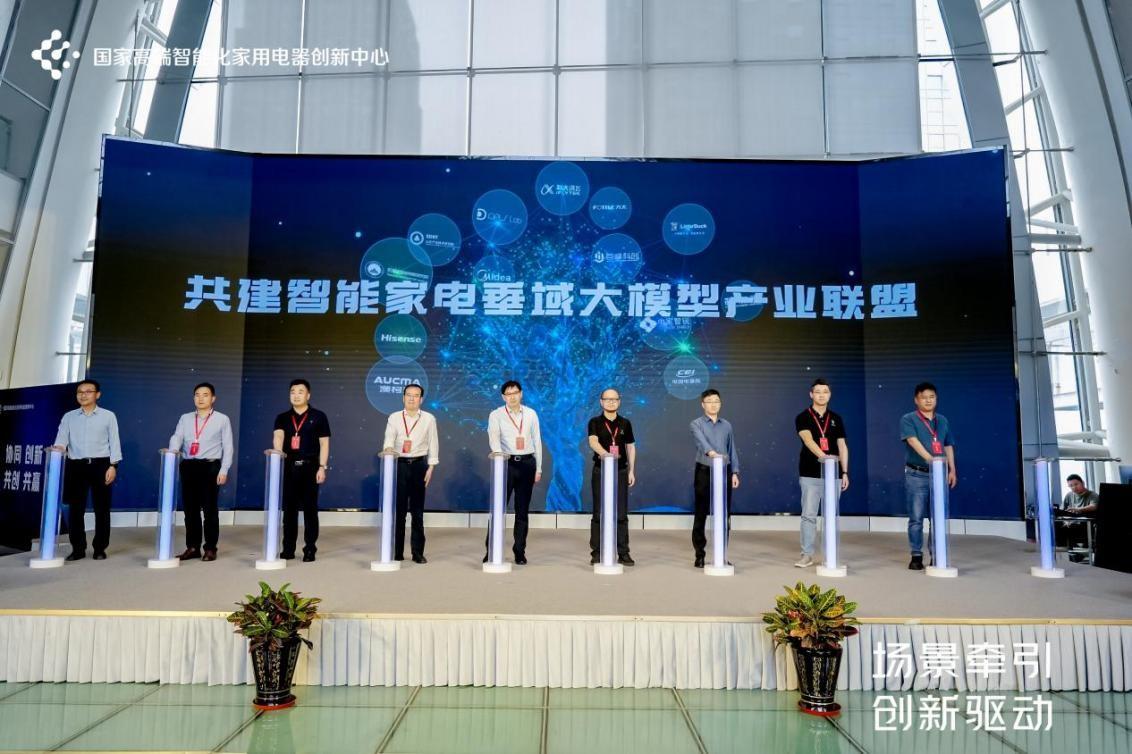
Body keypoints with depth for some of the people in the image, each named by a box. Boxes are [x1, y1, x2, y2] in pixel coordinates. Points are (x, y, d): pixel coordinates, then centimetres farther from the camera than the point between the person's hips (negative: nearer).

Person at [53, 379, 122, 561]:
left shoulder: (108, 416, 7)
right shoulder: (69, 417, 12)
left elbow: (114, 441, 2)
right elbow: (61, 438, 1)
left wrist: (113, 465, -8)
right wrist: (58, 449, -23)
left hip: (100, 464, -2)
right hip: (76, 465, 2)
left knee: (102, 508, 1)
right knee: (75, 509, 1)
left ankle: (100, 549, 9)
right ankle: (78, 549, 11)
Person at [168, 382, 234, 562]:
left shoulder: (222, 420, 5)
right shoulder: (185, 418, 14)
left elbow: (228, 446, 1)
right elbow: (176, 438, 1)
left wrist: (224, 470, -8)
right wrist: (173, 451, -22)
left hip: (210, 466, -4)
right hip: (188, 466, 4)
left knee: (209, 508, -2)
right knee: (190, 508, 6)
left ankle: (210, 549, 5)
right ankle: (192, 547, 15)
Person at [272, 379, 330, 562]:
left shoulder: (318, 417, 3)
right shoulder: (282, 418, 10)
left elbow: (324, 444, 1)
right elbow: (278, 435, -9)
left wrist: (322, 467, -8)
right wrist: (278, 452, -31)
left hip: (310, 466, -3)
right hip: (289, 466, 3)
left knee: (310, 508, 1)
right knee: (289, 508, 6)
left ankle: (310, 549, 6)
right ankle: (288, 549, 14)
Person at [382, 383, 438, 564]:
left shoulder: (429, 419, 4)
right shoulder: (394, 418, 5)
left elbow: (433, 444, 5)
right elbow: (388, 441, -4)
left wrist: (430, 467, -1)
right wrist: (388, 449, -27)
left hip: (419, 465, 0)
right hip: (399, 464, 0)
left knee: (418, 510, 4)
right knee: (399, 508, 1)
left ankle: (418, 552, 10)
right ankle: (396, 552, 9)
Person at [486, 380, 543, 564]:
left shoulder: (531, 414, 8)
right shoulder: (496, 415, 0)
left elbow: (537, 441, 11)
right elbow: (493, 437, -17)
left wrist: (538, 468, 9)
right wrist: (499, 453, -38)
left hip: (527, 463, 2)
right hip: (506, 463, -2)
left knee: (523, 510, 8)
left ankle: (520, 551, 16)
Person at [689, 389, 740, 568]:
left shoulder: (727, 425, 11)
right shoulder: (697, 424, -1)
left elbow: (732, 450, 12)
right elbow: (701, 441, -21)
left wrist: (735, 472, 4)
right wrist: (711, 452, -41)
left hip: (724, 472, 3)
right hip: (704, 472, -3)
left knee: (724, 515, 5)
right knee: (701, 515, 1)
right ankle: (700, 555, 10)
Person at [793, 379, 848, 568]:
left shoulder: (836, 418, 10)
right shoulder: (803, 418, -1)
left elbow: (842, 446, 10)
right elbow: (808, 439, -19)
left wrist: (845, 472, 3)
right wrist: (821, 455, -37)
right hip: (810, 475, -3)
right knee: (808, 515, -2)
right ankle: (807, 554, 4)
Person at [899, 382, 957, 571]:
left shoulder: (943, 420, 14)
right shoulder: (908, 419, -2)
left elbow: (948, 446, 18)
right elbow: (913, 441, -17)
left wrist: (952, 470, 9)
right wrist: (929, 458, -31)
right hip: (916, 475, -4)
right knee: (916, 518, -2)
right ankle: (916, 556, 5)